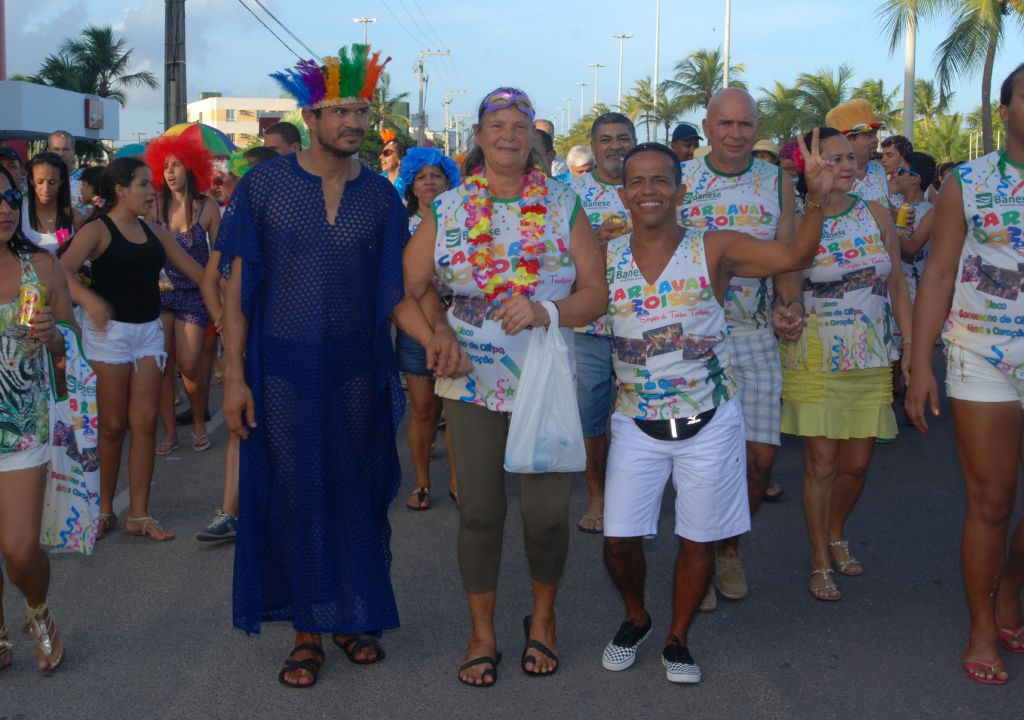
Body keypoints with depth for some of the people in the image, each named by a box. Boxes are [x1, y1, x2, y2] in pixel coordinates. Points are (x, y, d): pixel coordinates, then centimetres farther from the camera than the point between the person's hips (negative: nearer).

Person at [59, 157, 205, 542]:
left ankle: (138, 514, 10)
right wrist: (90, 299, -41)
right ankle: (104, 510, 17)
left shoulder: (153, 231, 10)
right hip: (109, 329, -5)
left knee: (145, 422, 3)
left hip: (149, 329, 5)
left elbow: (192, 268, 12)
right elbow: (63, 269, -23)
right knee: (113, 425, 0)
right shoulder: (98, 230, -8)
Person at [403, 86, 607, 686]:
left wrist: (544, 311, -18)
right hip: (472, 383, 1)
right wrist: (438, 329, -14)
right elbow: (412, 286, 3)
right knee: (479, 510, 6)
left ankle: (543, 616, 28)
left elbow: (596, 294, -2)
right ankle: (483, 633, 24)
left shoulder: (564, 206, 2)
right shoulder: (446, 210, 4)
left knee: (547, 511, -1)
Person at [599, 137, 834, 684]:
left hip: (708, 423, -1)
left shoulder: (713, 250, -8)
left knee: (698, 541, 8)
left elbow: (794, 255, -16)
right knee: (619, 540, 1)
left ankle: (677, 640, 31)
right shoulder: (604, 258, -1)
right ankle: (636, 618, 31)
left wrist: (816, 200, -32)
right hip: (636, 423, 1)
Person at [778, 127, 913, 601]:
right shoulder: (795, 224, -6)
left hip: (871, 361, 3)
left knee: (857, 464, 9)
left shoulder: (876, 215, 3)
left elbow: (896, 284, 7)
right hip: (815, 361, -3)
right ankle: (820, 561, 17)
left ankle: (836, 533, 37)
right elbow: (785, 289, -3)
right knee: (821, 463, 0)